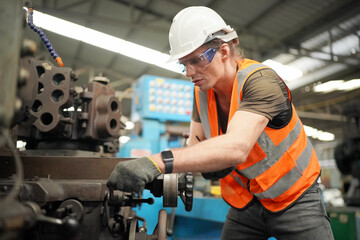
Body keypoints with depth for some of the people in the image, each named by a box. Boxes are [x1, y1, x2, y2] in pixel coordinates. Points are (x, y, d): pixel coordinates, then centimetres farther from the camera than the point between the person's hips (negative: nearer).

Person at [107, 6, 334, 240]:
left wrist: (158, 162, -51)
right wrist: (208, 163, -24)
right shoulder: (202, 91, -5)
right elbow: (195, 145, 0)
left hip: (295, 198, -4)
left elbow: (236, 147, -42)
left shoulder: (261, 81, -26)